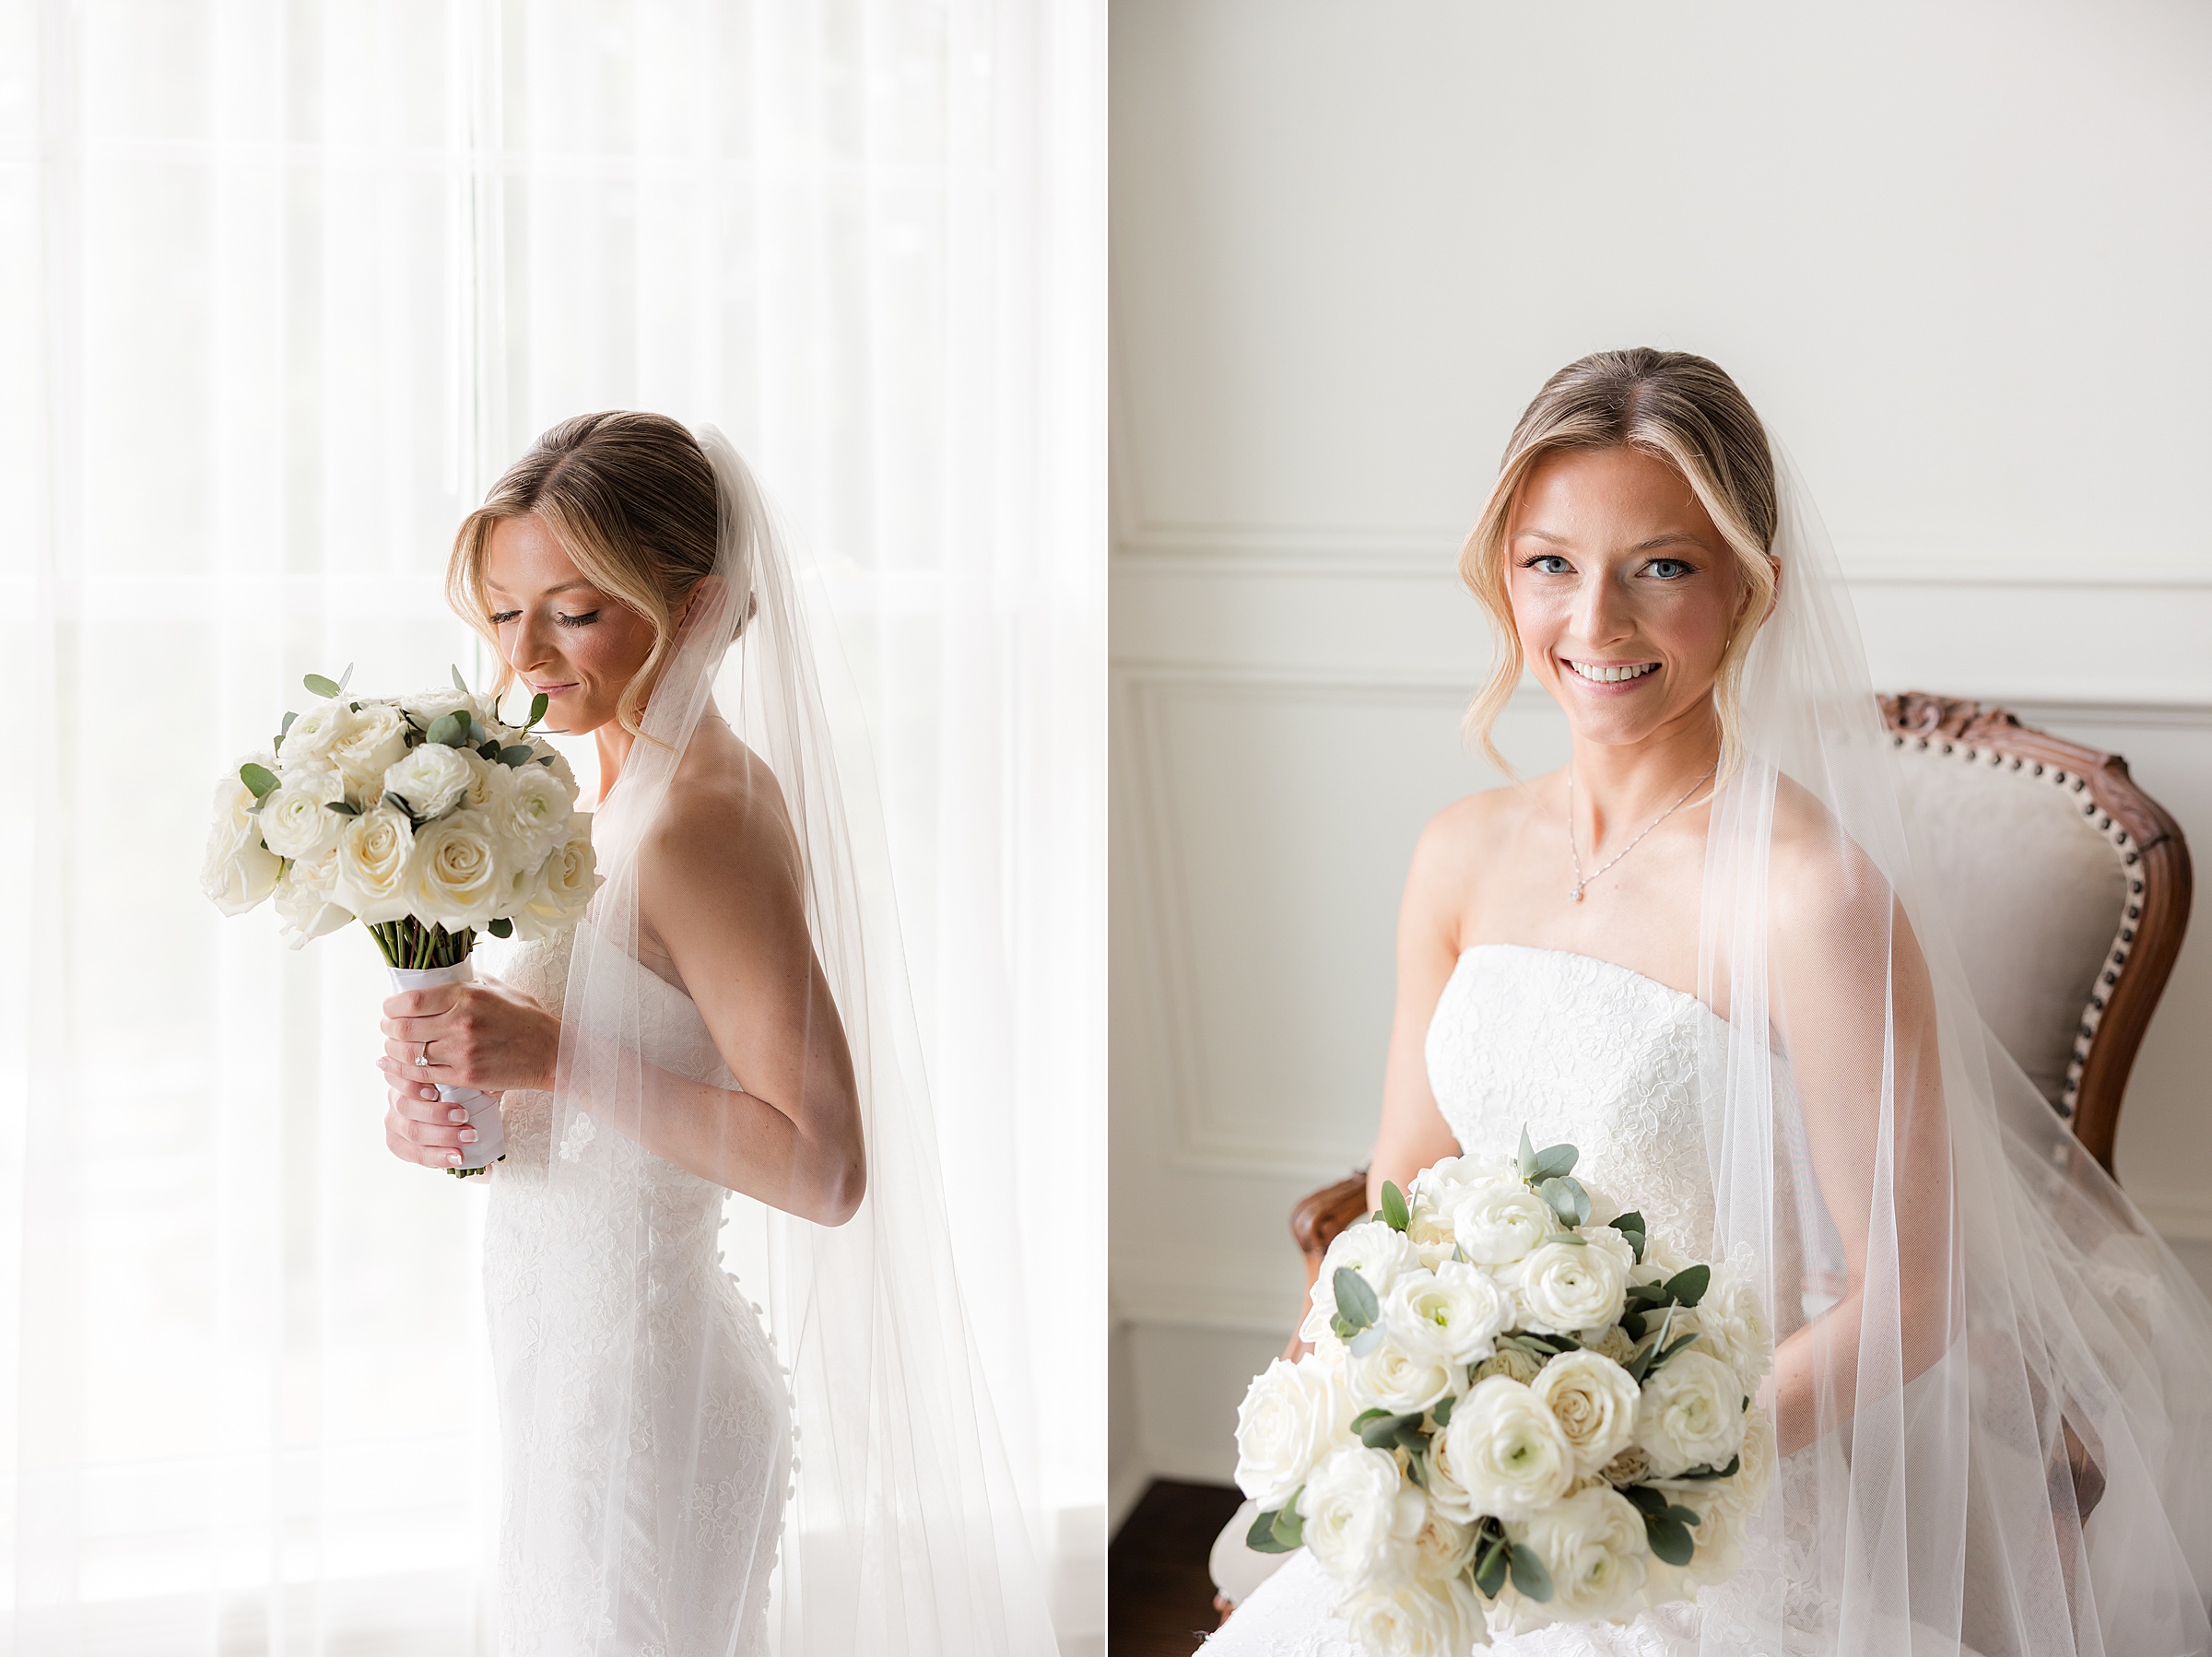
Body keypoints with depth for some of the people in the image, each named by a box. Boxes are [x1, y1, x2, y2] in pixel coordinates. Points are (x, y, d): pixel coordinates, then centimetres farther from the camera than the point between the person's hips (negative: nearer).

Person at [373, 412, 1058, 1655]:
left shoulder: (706, 826, -20)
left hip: (640, 1399, -9)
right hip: (588, 1380, 9)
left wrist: (553, 1058, -25)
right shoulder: (623, 793, 7)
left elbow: (824, 1166, -25)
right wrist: (449, 1099, -3)